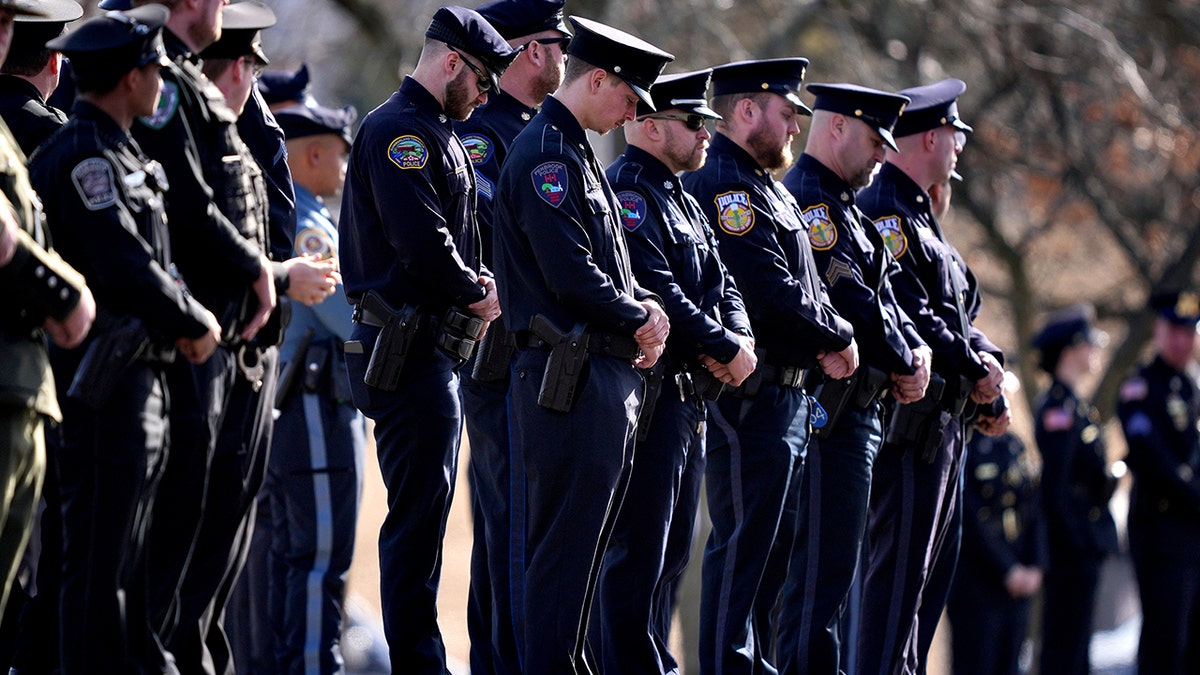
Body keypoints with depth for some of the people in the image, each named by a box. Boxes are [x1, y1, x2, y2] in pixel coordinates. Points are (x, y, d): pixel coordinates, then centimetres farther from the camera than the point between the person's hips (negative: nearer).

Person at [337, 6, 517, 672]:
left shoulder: (434, 134, 21)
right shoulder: (400, 129, -13)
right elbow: (419, 238, -22)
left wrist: (473, 281, 5)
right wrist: (476, 292, -9)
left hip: (435, 348, 11)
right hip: (412, 348, -11)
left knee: (423, 514, 13)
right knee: (419, 514, -9)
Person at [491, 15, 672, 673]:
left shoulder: (576, 155, 19)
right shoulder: (546, 155, -13)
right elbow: (570, 274, -20)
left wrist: (647, 308, 4)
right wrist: (639, 320, -7)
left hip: (606, 382, 10)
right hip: (572, 378, -10)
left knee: (583, 545, 13)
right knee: (563, 547, -8)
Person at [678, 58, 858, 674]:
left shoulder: (763, 188, 20)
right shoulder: (725, 186, -14)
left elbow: (802, 288, 21)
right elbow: (772, 293, -21)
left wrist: (825, 342, 2)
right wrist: (840, 338, -9)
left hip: (788, 395, 11)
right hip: (752, 395, -11)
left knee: (770, 547, 14)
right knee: (743, 544, -8)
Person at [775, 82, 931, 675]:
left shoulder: (841, 205, 21)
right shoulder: (809, 201, -13)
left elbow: (881, 295, 19)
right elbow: (849, 299, -19)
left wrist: (915, 347, 1)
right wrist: (904, 365, -8)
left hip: (859, 407, 11)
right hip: (833, 409, -11)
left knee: (833, 564, 13)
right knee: (824, 562, -11)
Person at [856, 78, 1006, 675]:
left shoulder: (917, 216, 21)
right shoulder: (884, 211, -13)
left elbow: (956, 309, 22)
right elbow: (908, 312, -23)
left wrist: (985, 361, 4)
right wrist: (974, 367, -16)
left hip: (944, 420, 11)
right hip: (913, 417, -11)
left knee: (934, 560, 14)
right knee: (901, 560, -11)